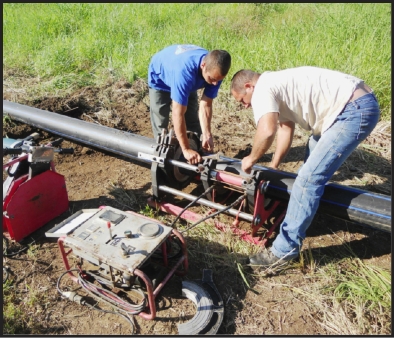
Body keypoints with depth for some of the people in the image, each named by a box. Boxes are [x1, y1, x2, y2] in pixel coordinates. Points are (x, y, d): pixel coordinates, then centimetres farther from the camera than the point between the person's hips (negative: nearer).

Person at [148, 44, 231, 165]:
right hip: (160, 78, -4)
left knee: (193, 122, 4)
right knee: (160, 124, -6)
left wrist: (207, 136, -35)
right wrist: (186, 149, -45)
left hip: (189, 79, 5)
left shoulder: (215, 70, -30)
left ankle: (196, 150, 19)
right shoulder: (184, 71, -48)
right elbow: (178, 114, -46)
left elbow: (206, 105, -25)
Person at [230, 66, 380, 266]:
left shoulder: (262, 89, -12)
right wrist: (273, 167, 22)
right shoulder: (276, 86, 19)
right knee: (313, 156, 28)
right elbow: (285, 128, 22)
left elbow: (267, 131, -29)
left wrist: (251, 159, -10)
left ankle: (284, 250, -5)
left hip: (356, 110, -11)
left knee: (309, 178, -13)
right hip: (358, 103, 11)